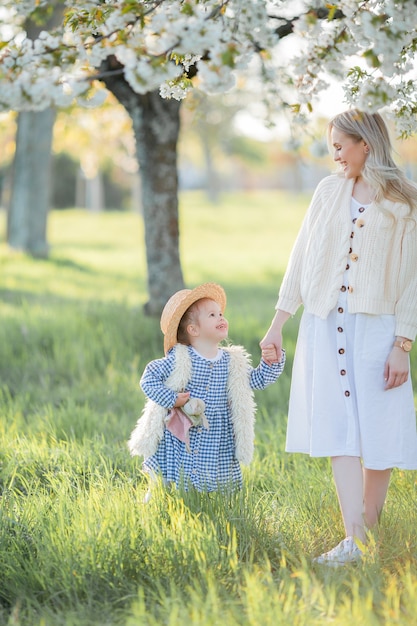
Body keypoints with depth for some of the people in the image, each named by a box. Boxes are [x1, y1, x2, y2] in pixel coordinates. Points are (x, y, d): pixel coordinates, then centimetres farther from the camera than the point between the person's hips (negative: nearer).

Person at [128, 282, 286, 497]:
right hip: (180, 446, -4)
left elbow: (257, 379, 12)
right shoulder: (179, 360, -9)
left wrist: (272, 362, -5)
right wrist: (172, 399, -18)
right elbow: (149, 378, -9)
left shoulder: (233, 362, 5)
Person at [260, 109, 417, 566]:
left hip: (375, 328, -3)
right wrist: (279, 321, 10)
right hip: (325, 327, 3)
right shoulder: (328, 191, 10)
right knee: (339, 431, -5)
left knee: (378, 433, -1)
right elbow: (302, 257, 14)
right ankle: (353, 540, -9)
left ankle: (370, 531, 14)